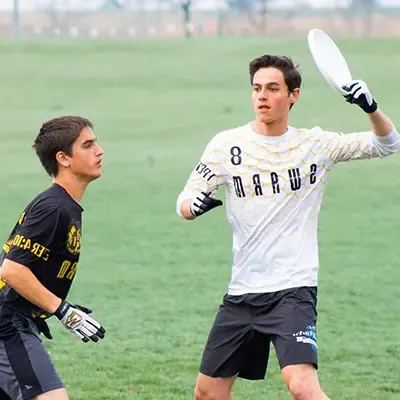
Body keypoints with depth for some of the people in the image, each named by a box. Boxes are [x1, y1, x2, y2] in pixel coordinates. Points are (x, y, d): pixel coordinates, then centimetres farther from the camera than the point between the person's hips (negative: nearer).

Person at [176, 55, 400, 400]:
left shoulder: (316, 145, 1)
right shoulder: (226, 145, 3)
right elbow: (184, 204, 3)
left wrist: (371, 108, -17)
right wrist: (194, 205, -22)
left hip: (293, 289, -4)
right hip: (242, 292, 4)